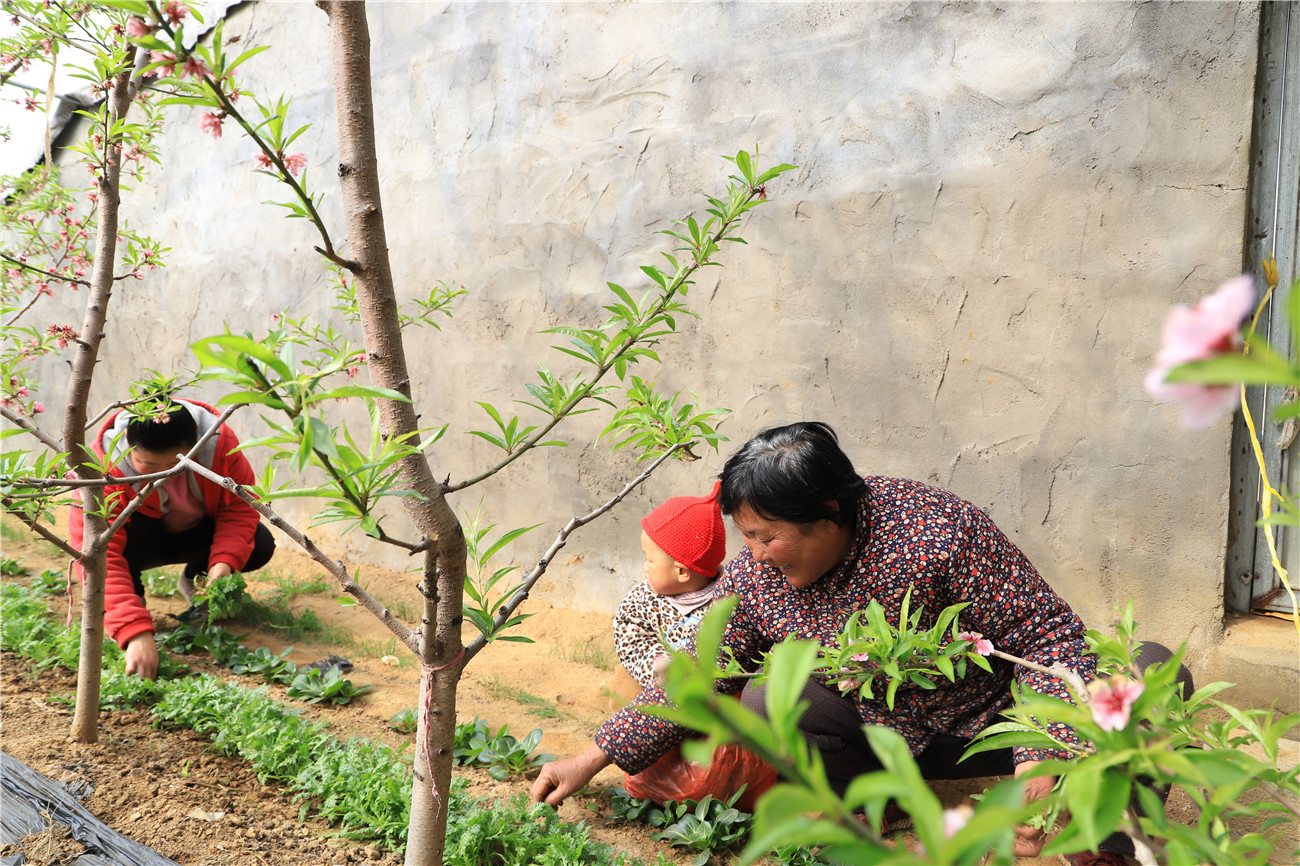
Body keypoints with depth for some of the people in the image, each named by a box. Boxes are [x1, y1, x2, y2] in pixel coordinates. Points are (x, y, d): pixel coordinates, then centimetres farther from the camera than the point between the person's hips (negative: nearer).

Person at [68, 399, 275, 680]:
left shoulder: (220, 442, -30)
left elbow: (240, 506, -19)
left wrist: (223, 562, -39)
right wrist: (136, 632, -55)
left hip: (197, 533, 3)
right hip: (143, 538, -2)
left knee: (261, 545, -24)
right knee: (128, 537, -38)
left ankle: (195, 580, 8)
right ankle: (133, 594, -4)